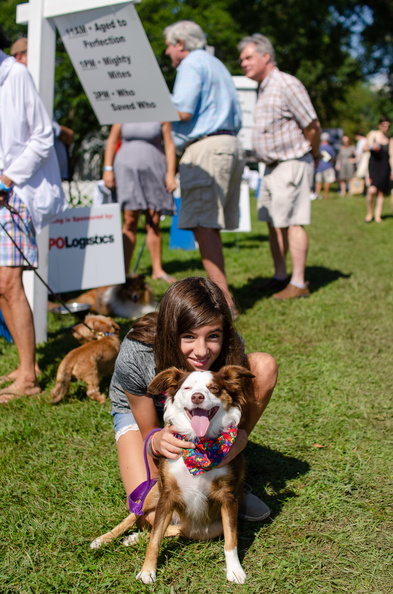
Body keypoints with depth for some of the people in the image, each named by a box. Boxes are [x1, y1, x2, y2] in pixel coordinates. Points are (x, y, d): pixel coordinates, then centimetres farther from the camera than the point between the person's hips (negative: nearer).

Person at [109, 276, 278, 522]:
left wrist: (238, 438, -47)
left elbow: (236, 416, -22)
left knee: (264, 366, -26)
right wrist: (160, 442, -49)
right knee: (151, 513, -26)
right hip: (138, 409, -3)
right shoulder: (134, 359, -38)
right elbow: (148, 431, -23)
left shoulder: (230, 347, -33)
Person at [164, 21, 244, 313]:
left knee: (203, 226, -13)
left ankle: (223, 300, -18)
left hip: (206, 147, -10)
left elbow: (182, 111, -16)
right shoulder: (217, 65, 27)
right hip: (231, 144, 10)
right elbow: (236, 118, 26)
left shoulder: (192, 64, -3)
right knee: (210, 226, 12)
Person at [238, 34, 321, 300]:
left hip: (292, 164, -9)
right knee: (274, 222, 11)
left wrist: (314, 155, 0)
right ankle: (280, 277, 19)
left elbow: (313, 126, -15)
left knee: (292, 222, -8)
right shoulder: (265, 88, 15)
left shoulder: (287, 85, -15)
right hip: (273, 167, 9)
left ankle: (299, 283, -4)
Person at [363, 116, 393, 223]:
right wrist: (371, 146, -18)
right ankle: (369, 214, -2)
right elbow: (364, 148, 5)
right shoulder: (373, 134, 6)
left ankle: (378, 215, 7)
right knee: (372, 190, -19)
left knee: (381, 192, 0)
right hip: (374, 166, -2)